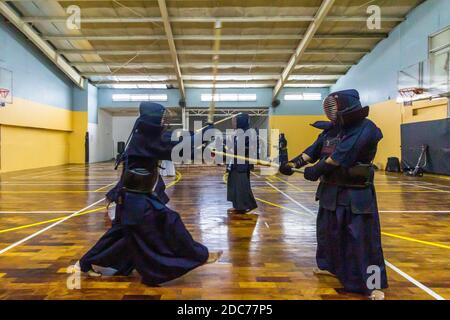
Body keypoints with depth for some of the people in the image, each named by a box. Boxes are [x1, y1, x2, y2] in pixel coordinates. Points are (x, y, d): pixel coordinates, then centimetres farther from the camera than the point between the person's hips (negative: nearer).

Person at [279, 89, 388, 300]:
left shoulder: (365, 129, -17)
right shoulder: (332, 128, 6)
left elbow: (342, 155, -25)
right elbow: (314, 150, 1)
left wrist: (317, 170, -20)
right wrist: (294, 163, -12)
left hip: (356, 194, -8)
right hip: (331, 190, 8)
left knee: (363, 238, -3)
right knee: (327, 230, 21)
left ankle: (374, 285, 11)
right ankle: (330, 266, 43)